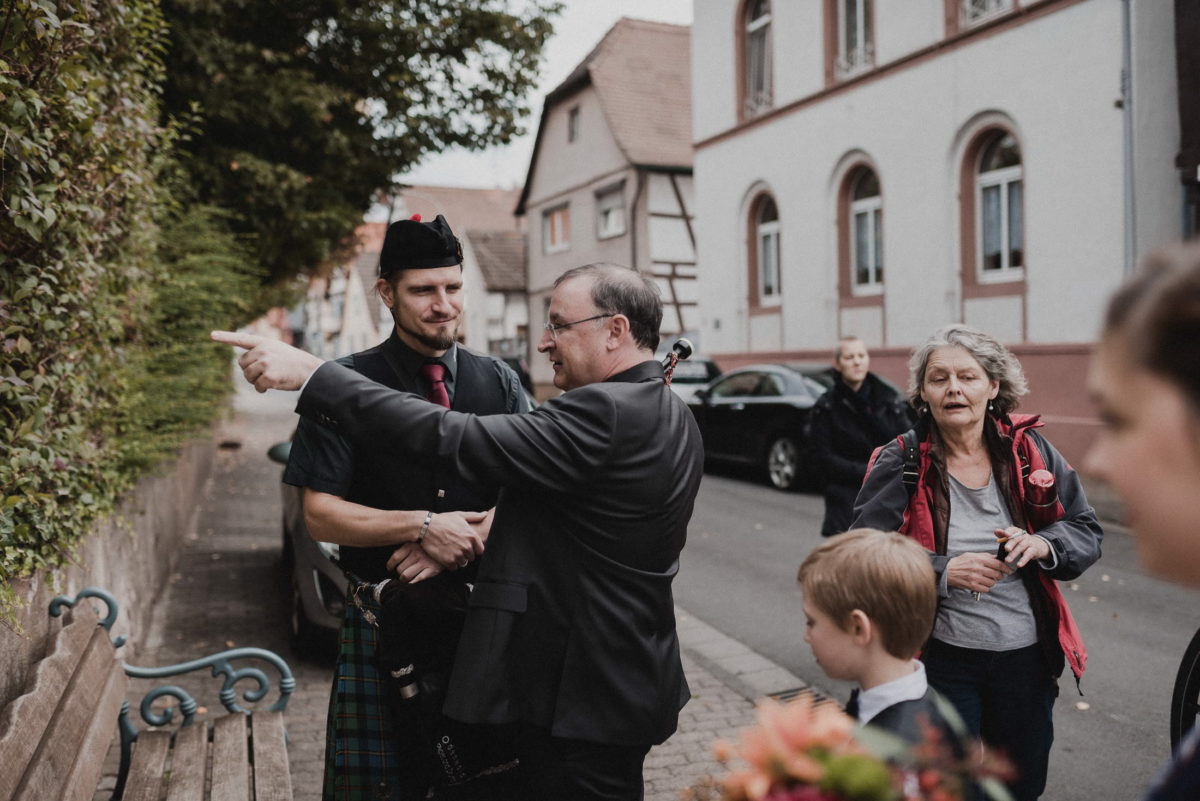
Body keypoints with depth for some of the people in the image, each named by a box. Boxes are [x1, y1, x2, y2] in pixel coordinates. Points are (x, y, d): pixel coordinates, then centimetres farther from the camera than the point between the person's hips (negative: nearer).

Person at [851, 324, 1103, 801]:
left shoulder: (1028, 449, -2)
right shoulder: (901, 464, -10)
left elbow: (1087, 532, 4)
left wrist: (1042, 545, -17)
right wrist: (942, 571, -26)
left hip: (1026, 654, 3)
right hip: (942, 657, -3)